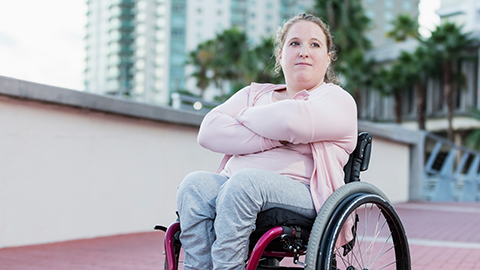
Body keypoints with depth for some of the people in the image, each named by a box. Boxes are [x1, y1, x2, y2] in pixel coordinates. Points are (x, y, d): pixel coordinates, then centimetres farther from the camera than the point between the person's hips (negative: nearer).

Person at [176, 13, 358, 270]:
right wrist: (271, 140, -4)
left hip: (300, 195, -4)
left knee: (245, 181, -34)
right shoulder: (253, 93, 25)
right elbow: (208, 131, 6)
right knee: (195, 184, -26)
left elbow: (292, 120, -14)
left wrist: (245, 116, 4)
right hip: (235, 188, 4)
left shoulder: (339, 100, 10)